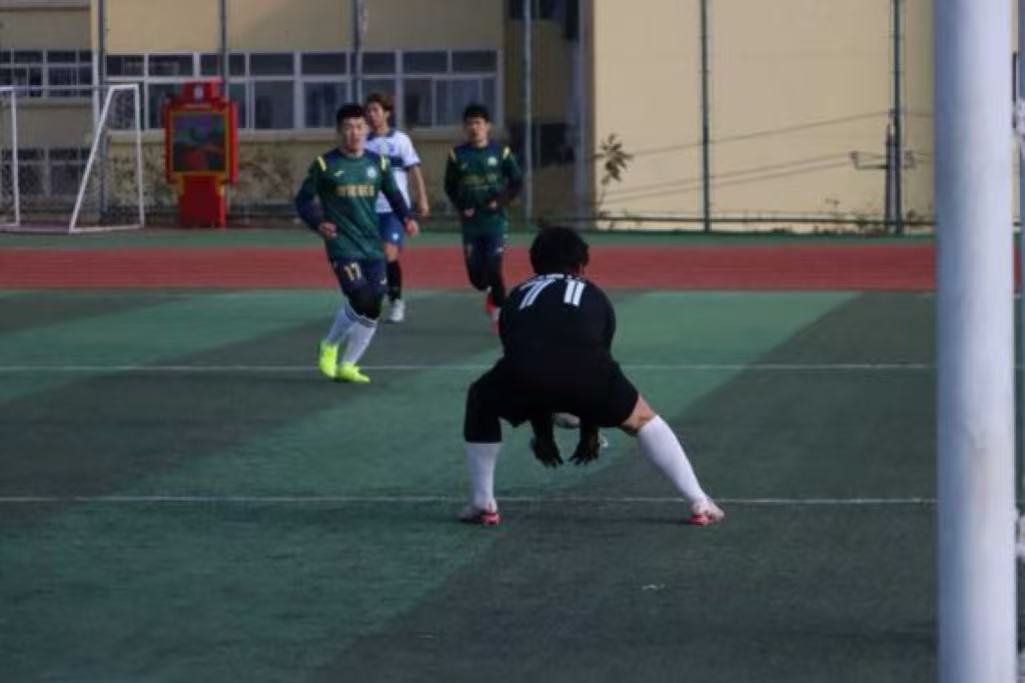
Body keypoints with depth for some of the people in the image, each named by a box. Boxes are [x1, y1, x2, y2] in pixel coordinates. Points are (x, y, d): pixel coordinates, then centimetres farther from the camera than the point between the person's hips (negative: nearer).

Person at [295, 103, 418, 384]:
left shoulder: (377, 163, 8)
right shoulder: (325, 165, -3)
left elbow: (393, 195, 13)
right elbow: (303, 200, 2)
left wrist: (406, 218, -6)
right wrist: (318, 223, -16)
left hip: (372, 247, 5)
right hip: (342, 247, -5)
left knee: (372, 310, 2)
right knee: (361, 300, -17)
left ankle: (347, 365, 16)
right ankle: (329, 346, 8)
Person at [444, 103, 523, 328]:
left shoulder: (500, 153, -1)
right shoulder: (457, 155, 3)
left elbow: (517, 181, 4)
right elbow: (449, 187, 10)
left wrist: (501, 201, -10)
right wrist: (461, 207, -5)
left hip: (495, 221, -2)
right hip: (470, 223, 2)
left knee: (494, 269, -11)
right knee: (475, 274, 4)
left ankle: (500, 311, 4)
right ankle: (489, 293, 36)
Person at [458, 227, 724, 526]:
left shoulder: (517, 297, 36)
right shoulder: (595, 296, 34)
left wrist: (542, 434, 52)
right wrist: (589, 434, 51)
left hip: (523, 374, 0)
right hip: (584, 373, 0)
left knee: (481, 401, 34)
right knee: (642, 419, 26)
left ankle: (481, 504, 27)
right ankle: (700, 503, 18)